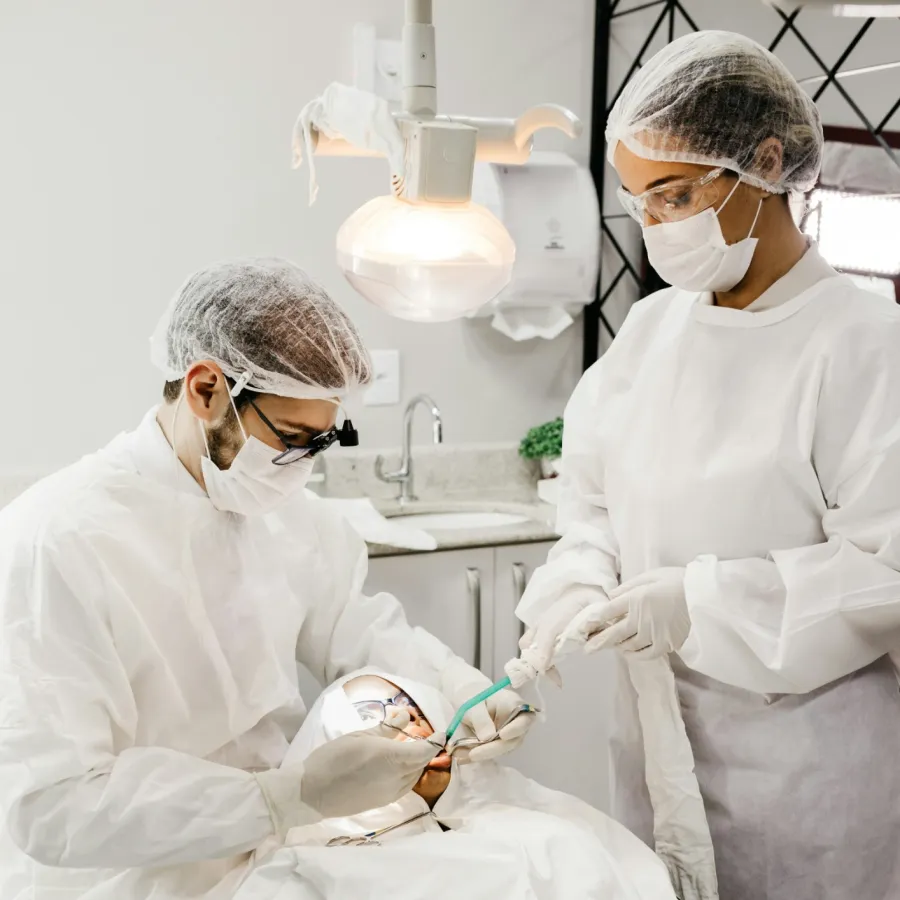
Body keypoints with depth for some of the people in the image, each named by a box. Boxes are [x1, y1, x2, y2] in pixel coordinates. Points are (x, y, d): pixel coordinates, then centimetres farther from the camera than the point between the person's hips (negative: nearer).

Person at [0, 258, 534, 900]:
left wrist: (461, 690, -3)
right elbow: (51, 805, -22)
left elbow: (352, 626, 16)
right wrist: (294, 798, -28)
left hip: (277, 845, 6)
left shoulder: (281, 504, 3)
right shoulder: (52, 544, -19)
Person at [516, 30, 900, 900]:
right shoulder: (654, 324, 4)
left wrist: (699, 604, -23)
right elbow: (595, 495, 7)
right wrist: (572, 595, -12)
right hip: (655, 736, 5)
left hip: (798, 759, -5)